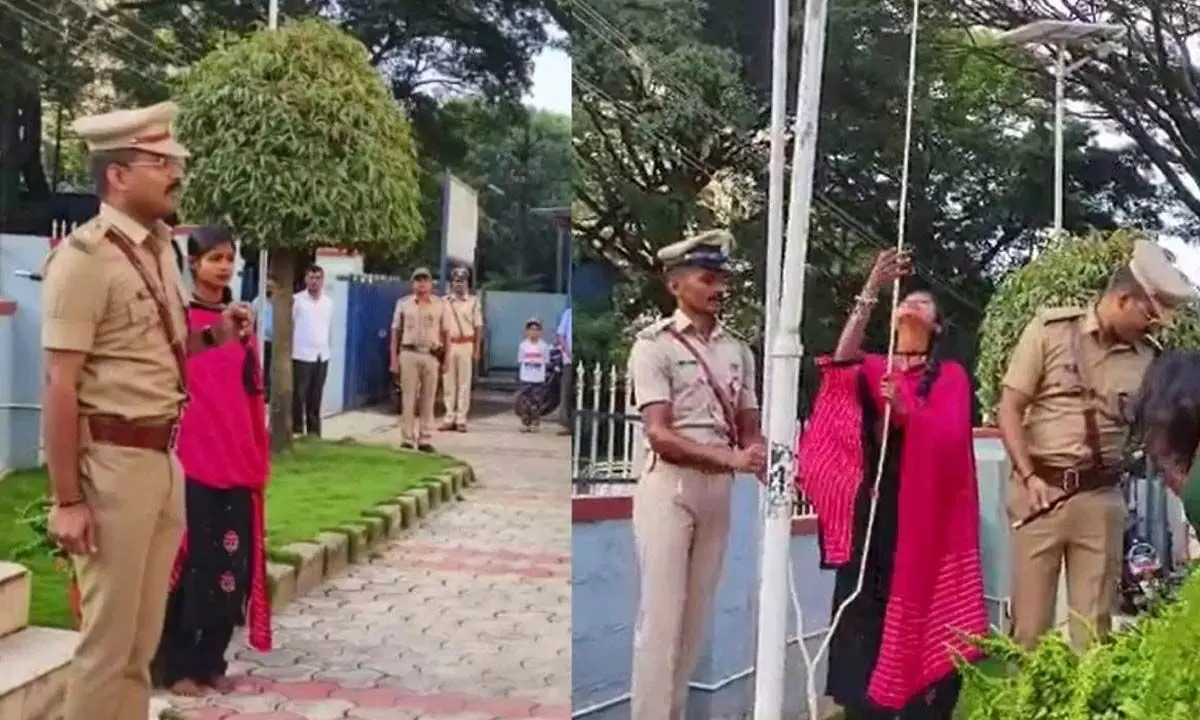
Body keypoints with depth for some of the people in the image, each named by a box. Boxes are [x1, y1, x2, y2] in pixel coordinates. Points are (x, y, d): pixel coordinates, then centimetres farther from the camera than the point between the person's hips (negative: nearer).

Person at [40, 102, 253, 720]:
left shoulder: (160, 249, 10)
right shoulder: (84, 257, -13)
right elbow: (59, 386, -16)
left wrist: (216, 335, 3)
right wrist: (66, 499, -18)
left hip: (164, 457, 8)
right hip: (113, 461, -8)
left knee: (143, 636, 17)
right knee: (107, 639, 2)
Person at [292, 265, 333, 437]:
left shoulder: (328, 302, 10)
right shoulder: (297, 300, -4)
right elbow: (288, 325, -4)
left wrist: (329, 349, 12)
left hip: (322, 355, 4)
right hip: (302, 355, -4)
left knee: (316, 396, 10)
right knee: (299, 394, -2)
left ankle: (314, 430, 17)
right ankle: (297, 429, 5)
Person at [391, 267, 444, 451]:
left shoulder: (439, 305, 7)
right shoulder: (403, 303, 6)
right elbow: (396, 332, 7)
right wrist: (394, 359, 1)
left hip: (431, 356, 1)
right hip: (408, 354, -1)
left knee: (428, 400, 5)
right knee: (408, 399, 1)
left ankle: (425, 440, 11)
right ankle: (407, 440, 6)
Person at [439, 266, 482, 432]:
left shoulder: (473, 301, 2)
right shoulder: (444, 302, 7)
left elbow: (478, 327, 1)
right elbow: (440, 326, 8)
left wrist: (477, 350, -4)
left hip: (466, 345, -2)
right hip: (448, 346, 2)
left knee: (464, 383, 0)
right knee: (448, 383, 4)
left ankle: (461, 419, 3)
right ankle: (449, 418, 11)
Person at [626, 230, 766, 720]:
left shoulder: (737, 349, 11)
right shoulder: (655, 344, -8)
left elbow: (750, 429, 11)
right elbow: (660, 435, -16)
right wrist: (733, 458, -27)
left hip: (718, 489, 6)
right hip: (670, 486, -6)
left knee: (696, 614, 11)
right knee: (661, 614, -5)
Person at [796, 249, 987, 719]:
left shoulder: (951, 376, 8)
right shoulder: (871, 368, 14)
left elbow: (949, 436, -9)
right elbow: (840, 361, -10)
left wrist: (904, 411, -29)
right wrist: (871, 291, -17)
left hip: (924, 511, -2)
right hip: (872, 508, 2)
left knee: (920, 610, -3)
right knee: (864, 610, -1)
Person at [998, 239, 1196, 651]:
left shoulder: (1145, 360, 6)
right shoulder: (1050, 329, -3)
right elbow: (1008, 408, -4)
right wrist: (1029, 477, -14)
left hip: (1102, 498, 3)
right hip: (1040, 488, -3)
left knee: (1094, 622, 6)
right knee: (1030, 619, 2)